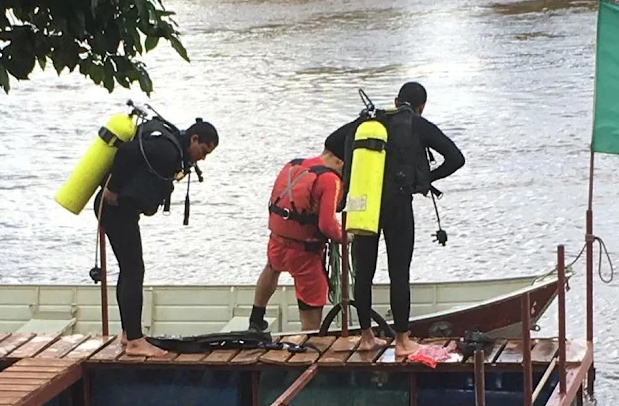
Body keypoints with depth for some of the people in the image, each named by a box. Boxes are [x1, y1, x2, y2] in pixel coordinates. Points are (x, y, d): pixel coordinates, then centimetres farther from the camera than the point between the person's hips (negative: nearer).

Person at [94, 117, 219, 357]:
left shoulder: (171, 149, 14)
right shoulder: (166, 150, -19)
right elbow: (127, 152, -29)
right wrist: (113, 191, -20)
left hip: (121, 209, 11)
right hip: (118, 208, -11)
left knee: (130, 270, 17)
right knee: (133, 271, -10)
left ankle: (128, 334, 25)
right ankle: (135, 341, -10)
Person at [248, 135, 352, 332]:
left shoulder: (291, 166, 5)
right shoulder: (330, 180, -19)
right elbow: (327, 224, -24)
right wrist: (341, 236, -5)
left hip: (277, 241, 8)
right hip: (305, 251, -8)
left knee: (272, 269, 41)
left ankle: (256, 321, 58)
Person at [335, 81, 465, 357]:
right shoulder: (419, 127, 5)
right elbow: (456, 158, 1)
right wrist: (428, 179, 14)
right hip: (397, 202, -4)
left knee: (363, 272, 11)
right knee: (399, 273, 1)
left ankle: (366, 336, 19)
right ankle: (402, 341, 4)